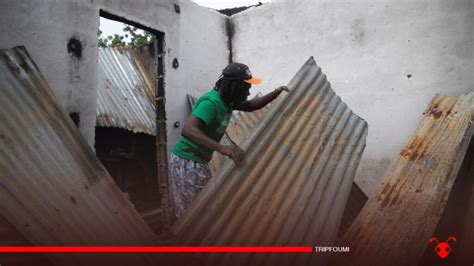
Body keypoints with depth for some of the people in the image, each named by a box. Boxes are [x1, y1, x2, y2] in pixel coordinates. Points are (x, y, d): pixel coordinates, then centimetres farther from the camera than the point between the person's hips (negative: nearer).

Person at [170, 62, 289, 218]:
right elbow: (188, 130, -40)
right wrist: (222, 148, -51)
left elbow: (250, 106, 21)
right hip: (186, 162, -10)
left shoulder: (227, 100, 5)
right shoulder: (211, 102, -26)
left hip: (198, 161, 10)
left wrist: (277, 93, 9)